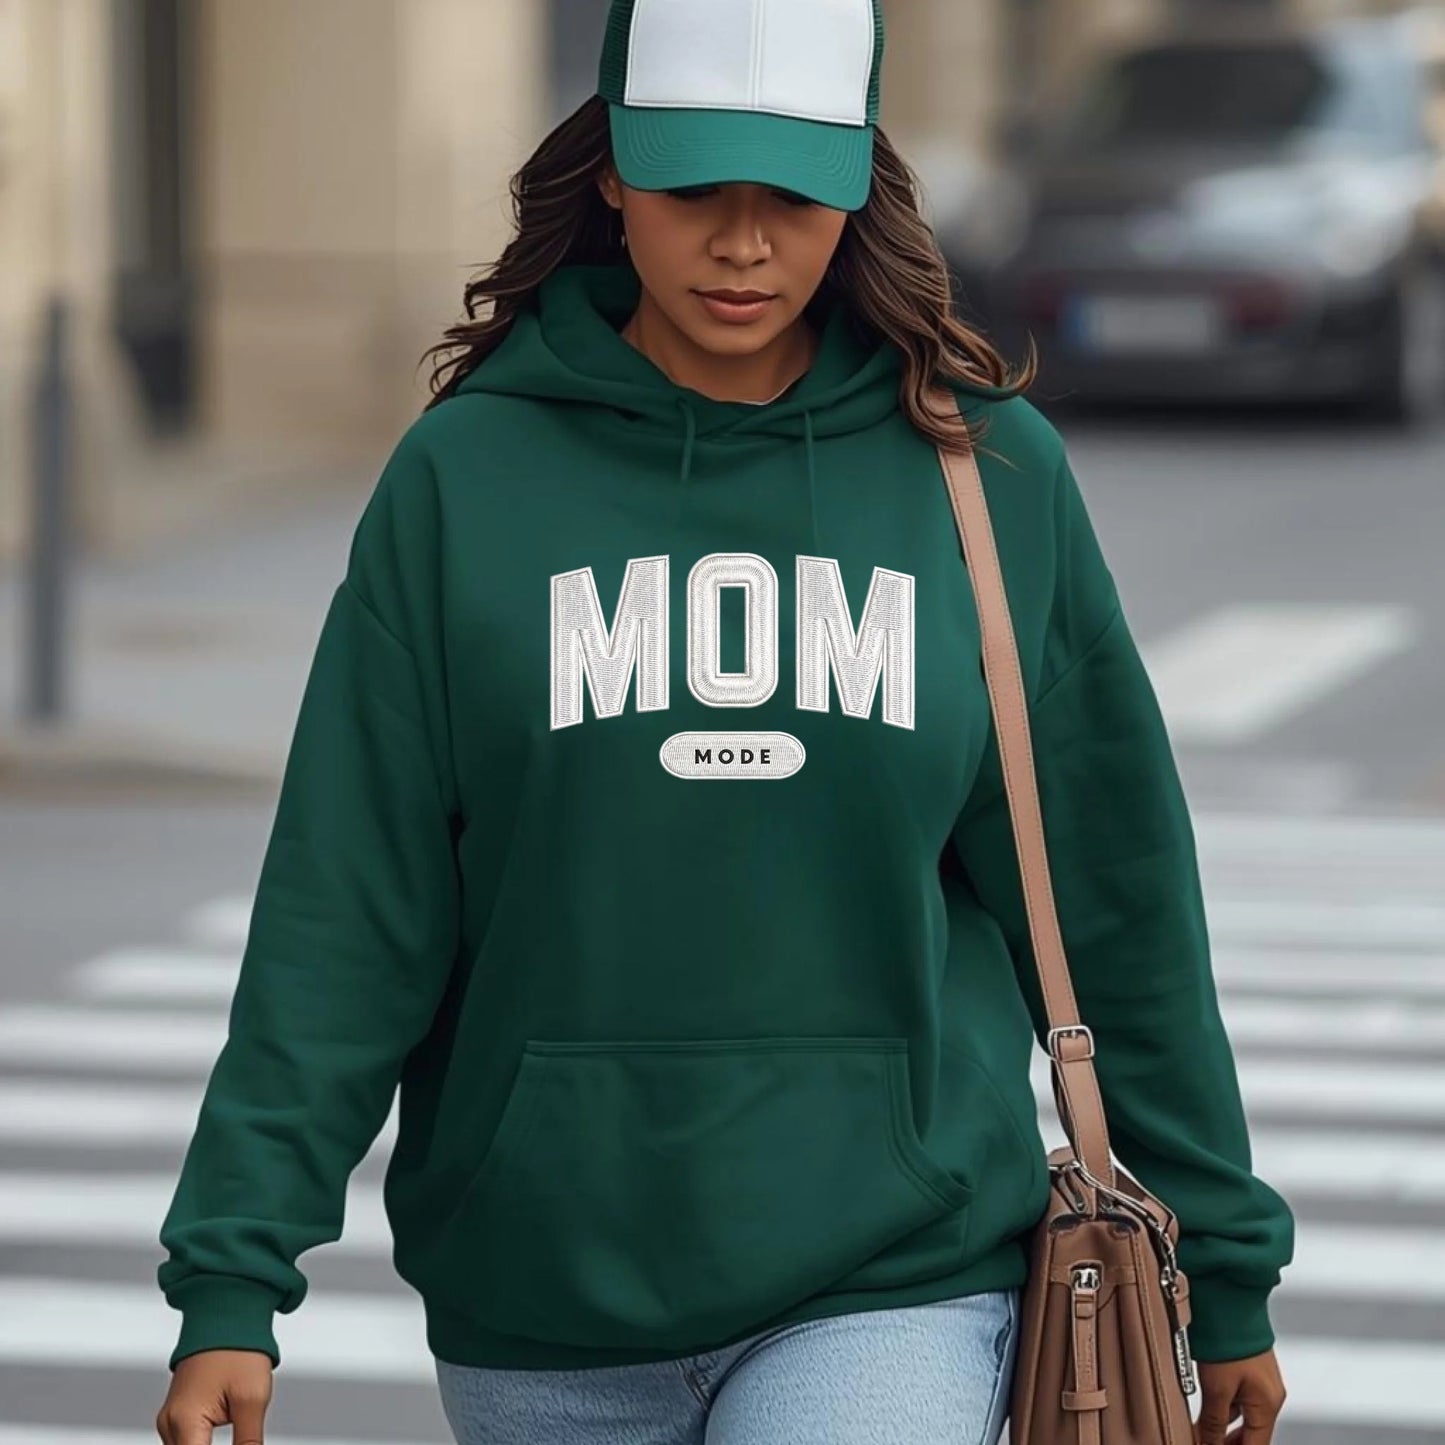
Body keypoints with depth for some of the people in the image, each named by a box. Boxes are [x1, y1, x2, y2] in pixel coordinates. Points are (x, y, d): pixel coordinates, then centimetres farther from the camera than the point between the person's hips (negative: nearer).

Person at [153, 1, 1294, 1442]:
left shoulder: (988, 472, 3)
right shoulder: (467, 475, 0)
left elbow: (1114, 905, 9)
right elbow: (343, 919, -2)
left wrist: (1222, 1265, 13)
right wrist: (231, 1278, -9)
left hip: (891, 1283, -1)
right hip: (546, 1294, 1)